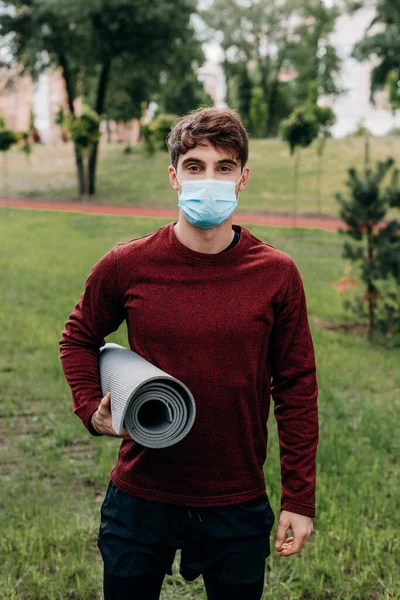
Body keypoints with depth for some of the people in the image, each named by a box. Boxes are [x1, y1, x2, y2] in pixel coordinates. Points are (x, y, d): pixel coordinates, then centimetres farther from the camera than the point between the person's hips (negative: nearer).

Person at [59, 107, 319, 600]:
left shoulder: (276, 274, -7)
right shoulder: (126, 266, -8)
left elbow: (297, 389, -1)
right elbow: (79, 338, 12)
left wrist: (299, 499, -1)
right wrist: (92, 408, -5)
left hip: (239, 505, 0)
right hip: (139, 498, 1)